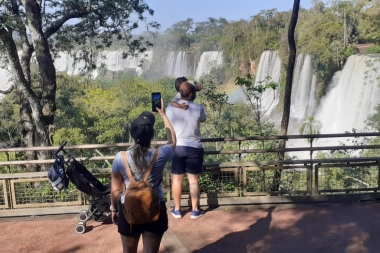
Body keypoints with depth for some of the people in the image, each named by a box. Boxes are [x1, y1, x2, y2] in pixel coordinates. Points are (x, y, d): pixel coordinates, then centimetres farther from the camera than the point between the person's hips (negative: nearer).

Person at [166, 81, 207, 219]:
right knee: (194, 179, 9)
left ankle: (177, 210, 21)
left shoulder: (170, 108, -4)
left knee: (177, 179, 11)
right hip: (194, 148, -1)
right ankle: (195, 210, 19)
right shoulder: (198, 108, -10)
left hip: (176, 147, 2)